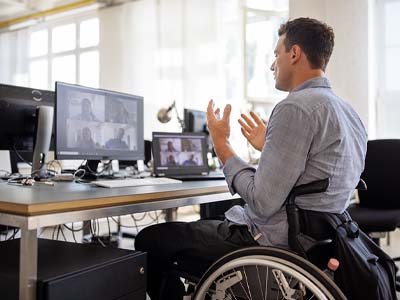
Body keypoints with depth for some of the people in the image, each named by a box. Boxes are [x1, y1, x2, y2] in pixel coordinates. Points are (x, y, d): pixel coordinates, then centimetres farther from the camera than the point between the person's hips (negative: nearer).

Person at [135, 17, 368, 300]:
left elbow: (262, 203, -23)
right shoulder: (348, 112, 9)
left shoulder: (296, 107, -21)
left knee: (149, 240, 1)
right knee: (199, 225, 28)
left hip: (273, 243, -10)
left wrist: (221, 143, -12)